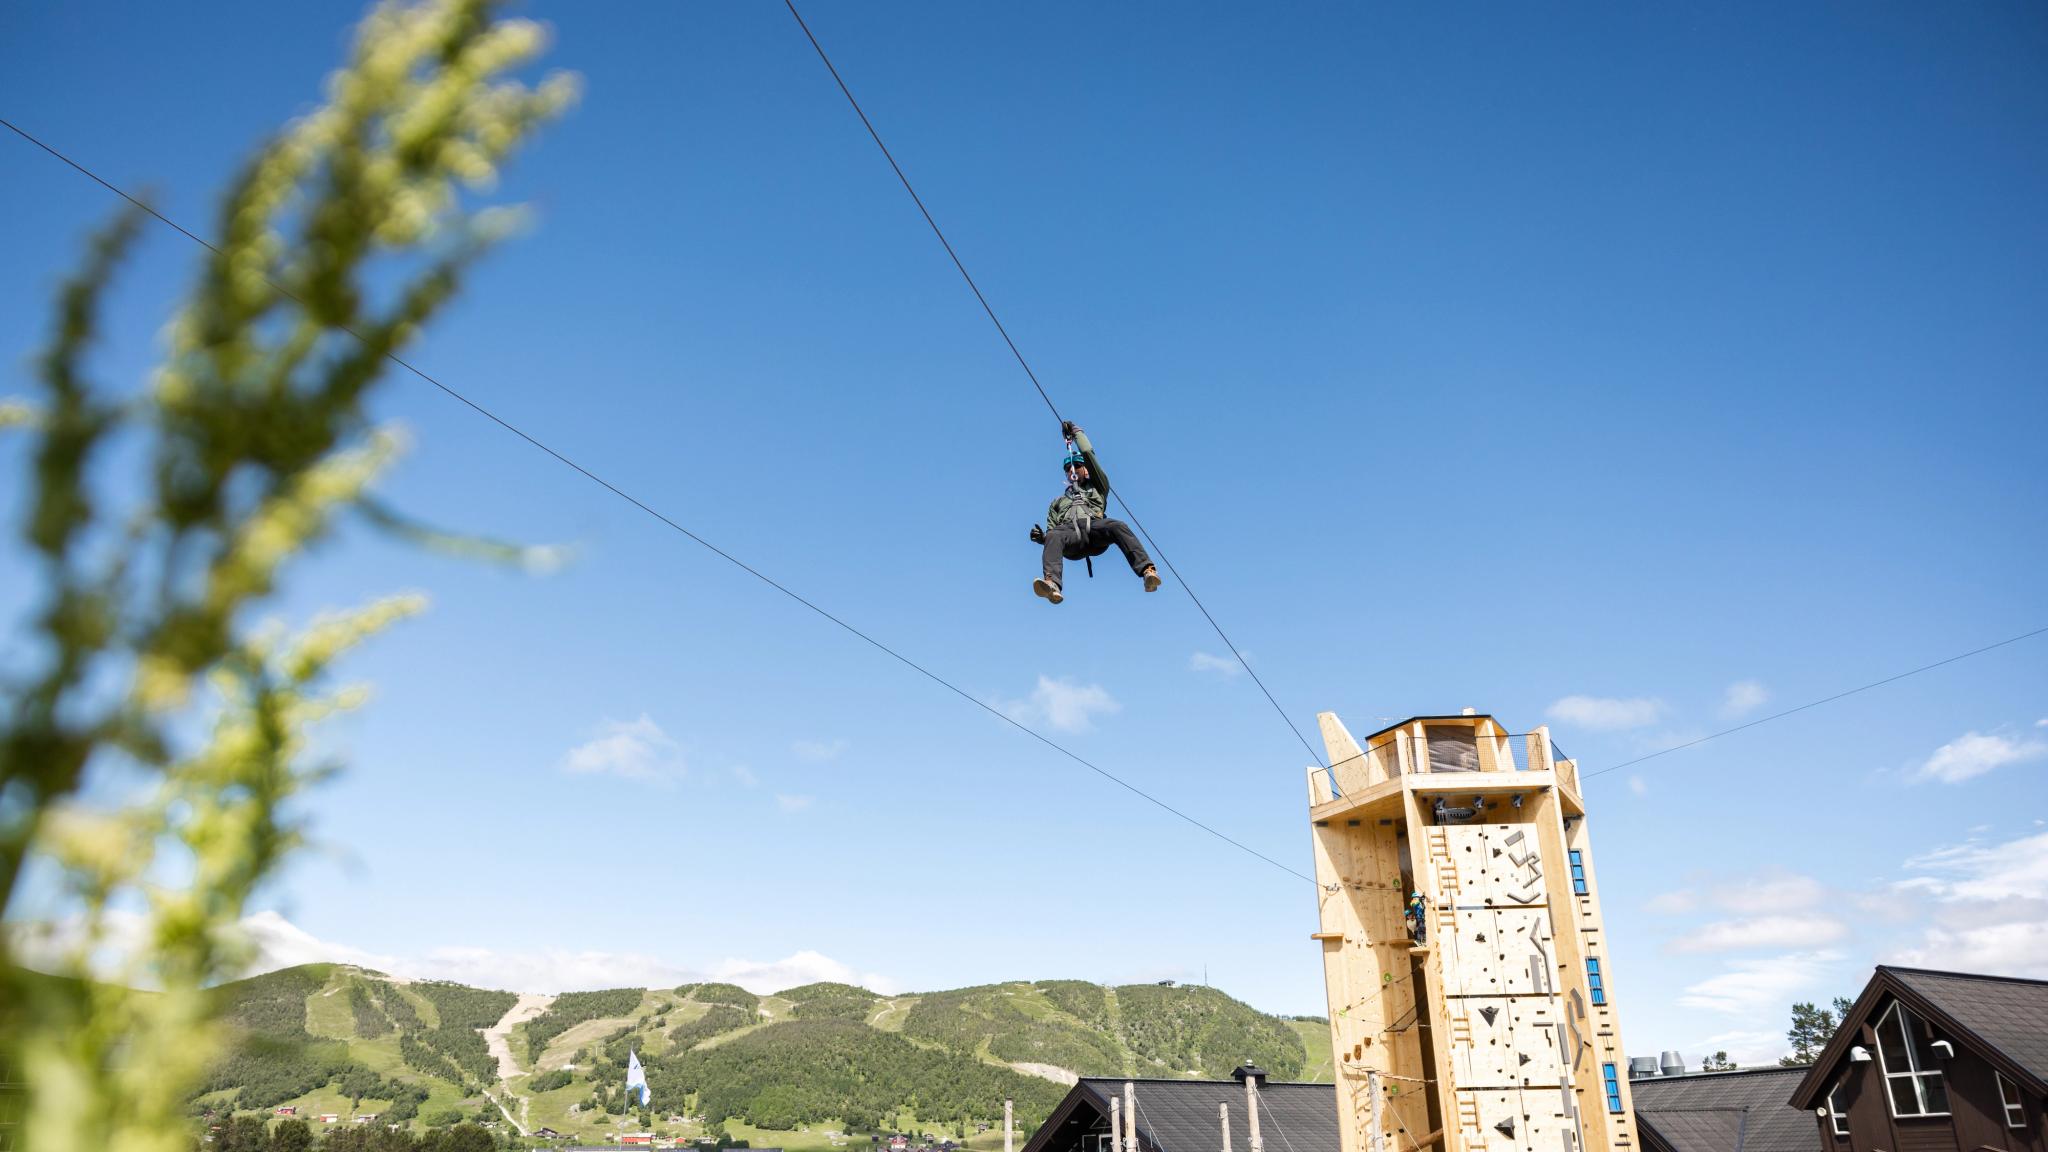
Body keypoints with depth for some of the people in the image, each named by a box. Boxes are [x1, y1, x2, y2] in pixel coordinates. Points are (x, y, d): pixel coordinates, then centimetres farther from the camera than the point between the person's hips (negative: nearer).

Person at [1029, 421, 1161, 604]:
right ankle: (1051, 584, -63)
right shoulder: (1059, 502, 42)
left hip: (1093, 527, -1)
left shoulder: (1096, 488, 36)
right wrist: (1041, 537, 5)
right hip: (1069, 533, 1)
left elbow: (1088, 453, 28)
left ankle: (1147, 570, -54)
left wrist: (1076, 431, 43)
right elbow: (1052, 530, 29)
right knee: (1053, 537, -38)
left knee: (1118, 526, -36)